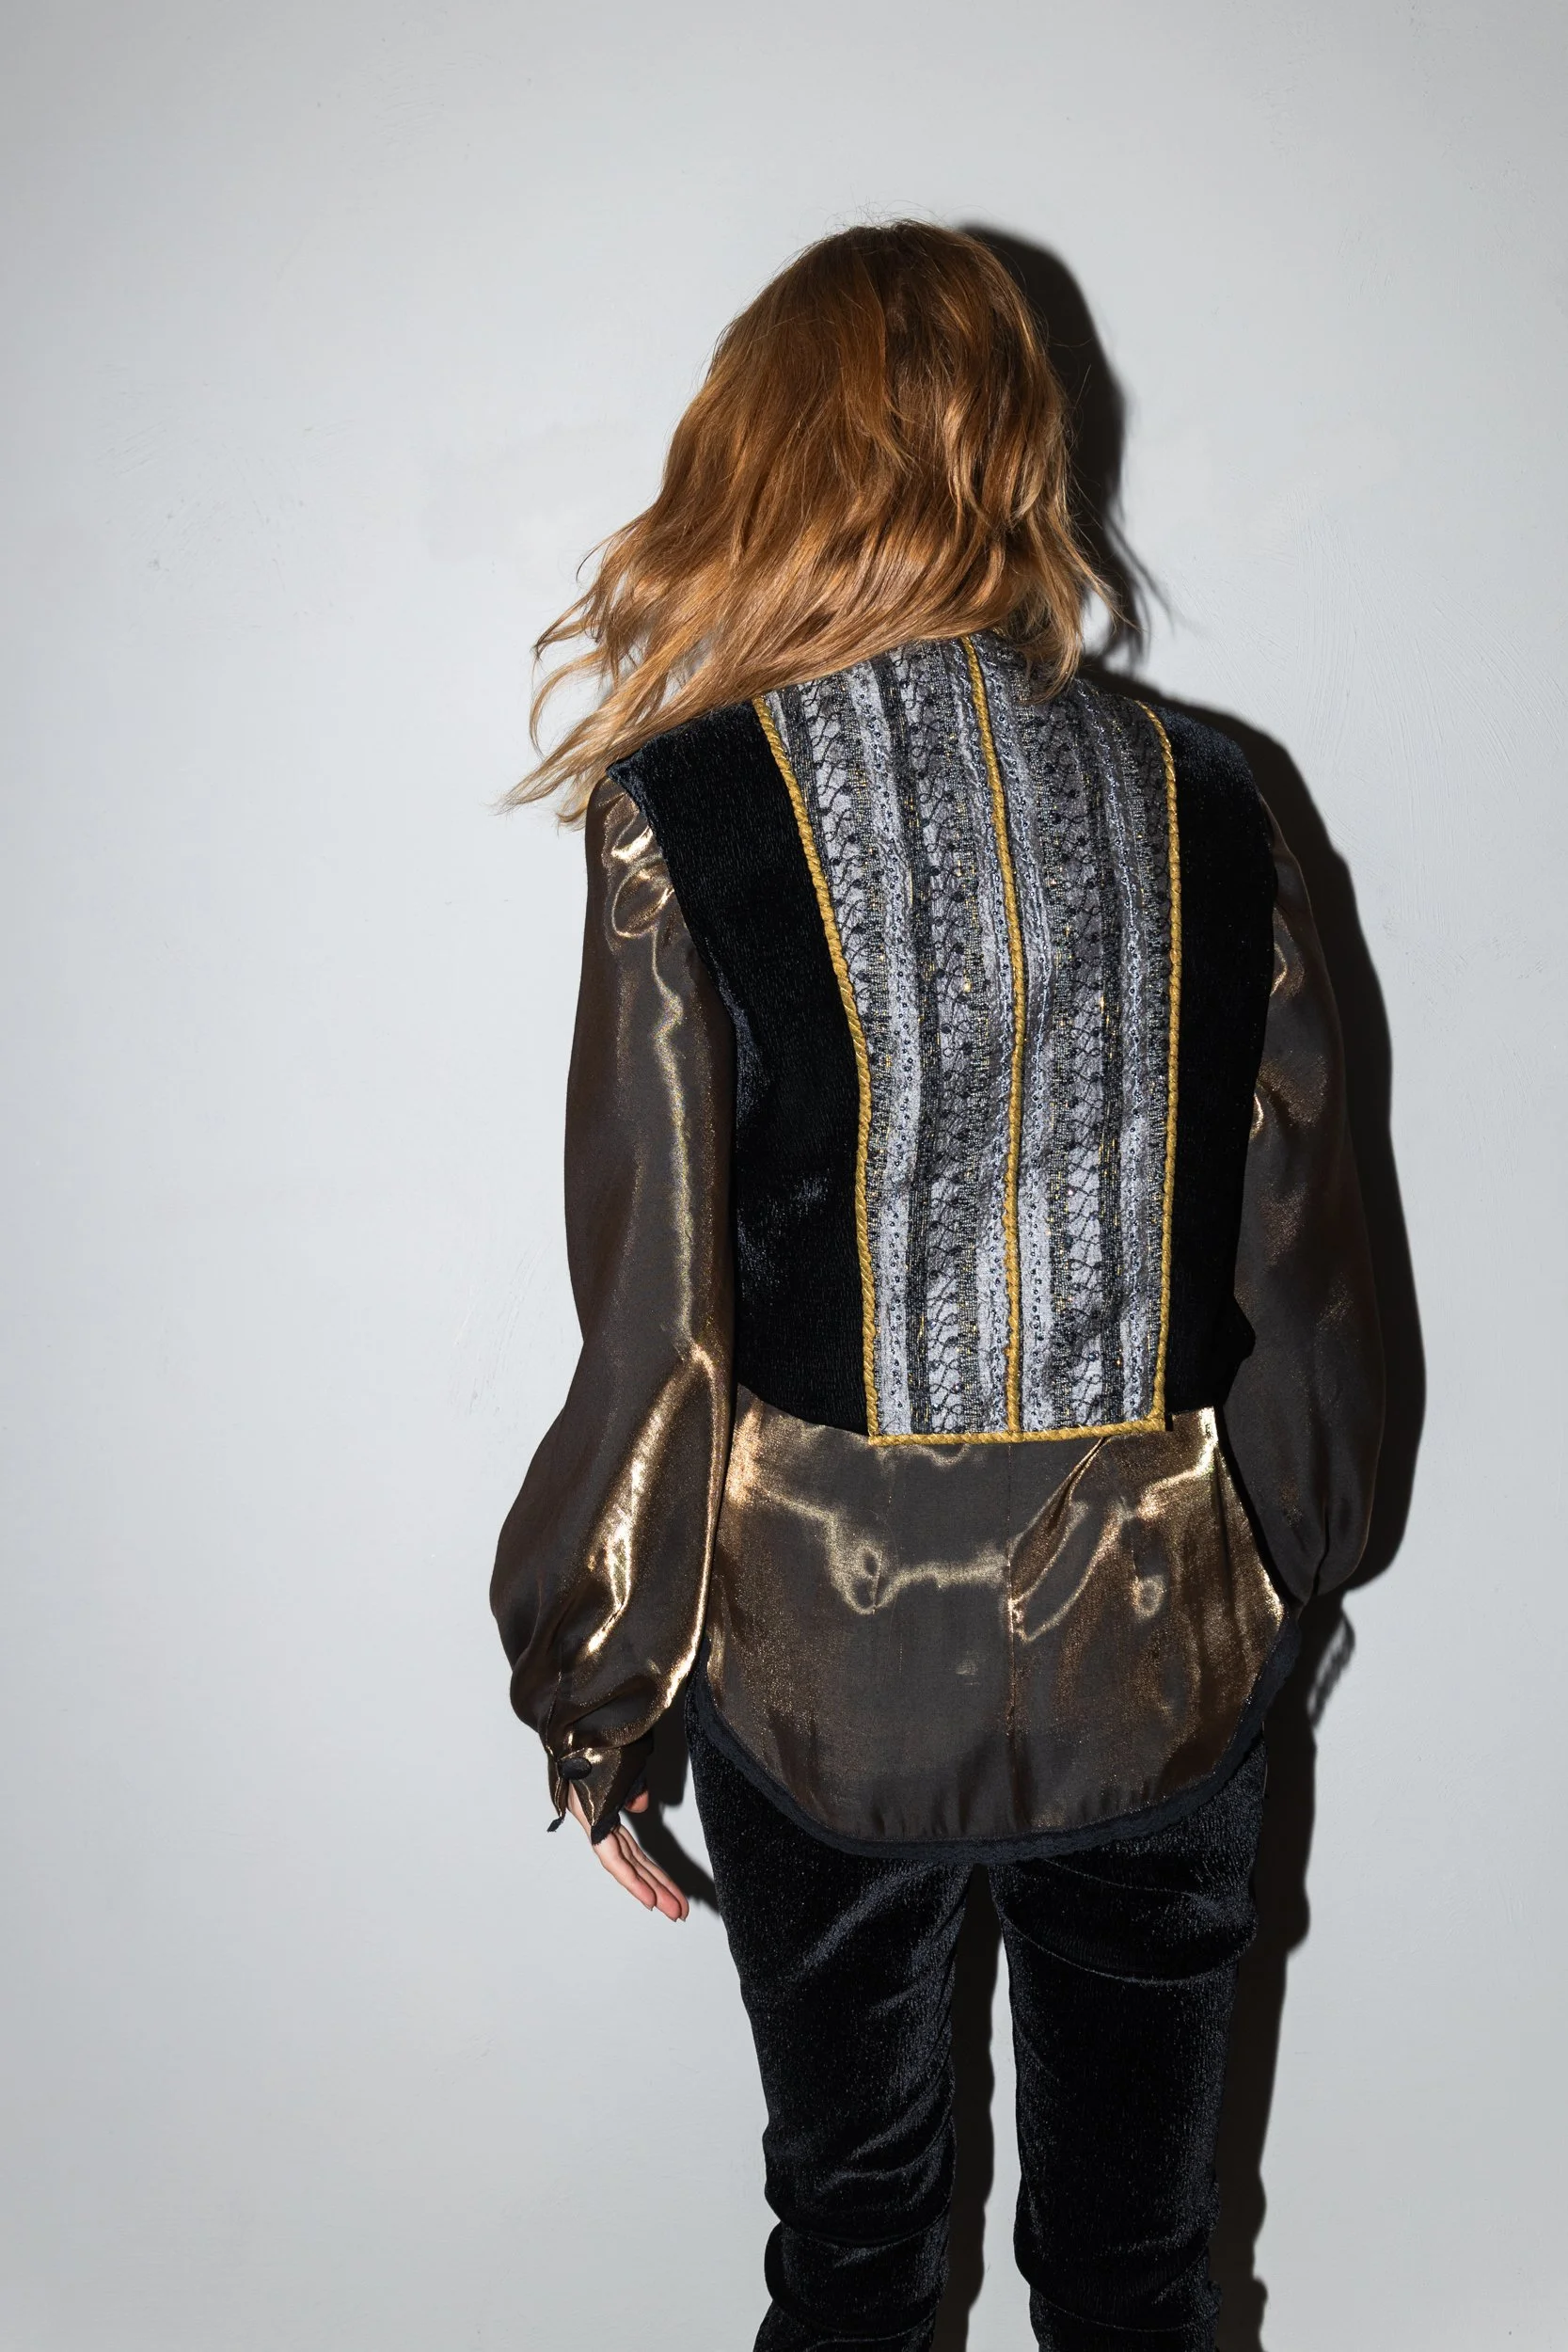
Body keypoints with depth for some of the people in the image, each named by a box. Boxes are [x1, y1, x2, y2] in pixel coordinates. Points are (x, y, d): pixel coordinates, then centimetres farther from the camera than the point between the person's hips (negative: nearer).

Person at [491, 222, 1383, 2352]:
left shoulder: (689, 814, -15)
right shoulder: (1200, 800, -7)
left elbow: (658, 1334, -13)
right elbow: (1304, 1275, -1)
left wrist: (595, 1706, 1)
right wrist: (1288, 1576, 16)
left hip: (825, 1678, -2)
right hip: (1164, 1668, 2)